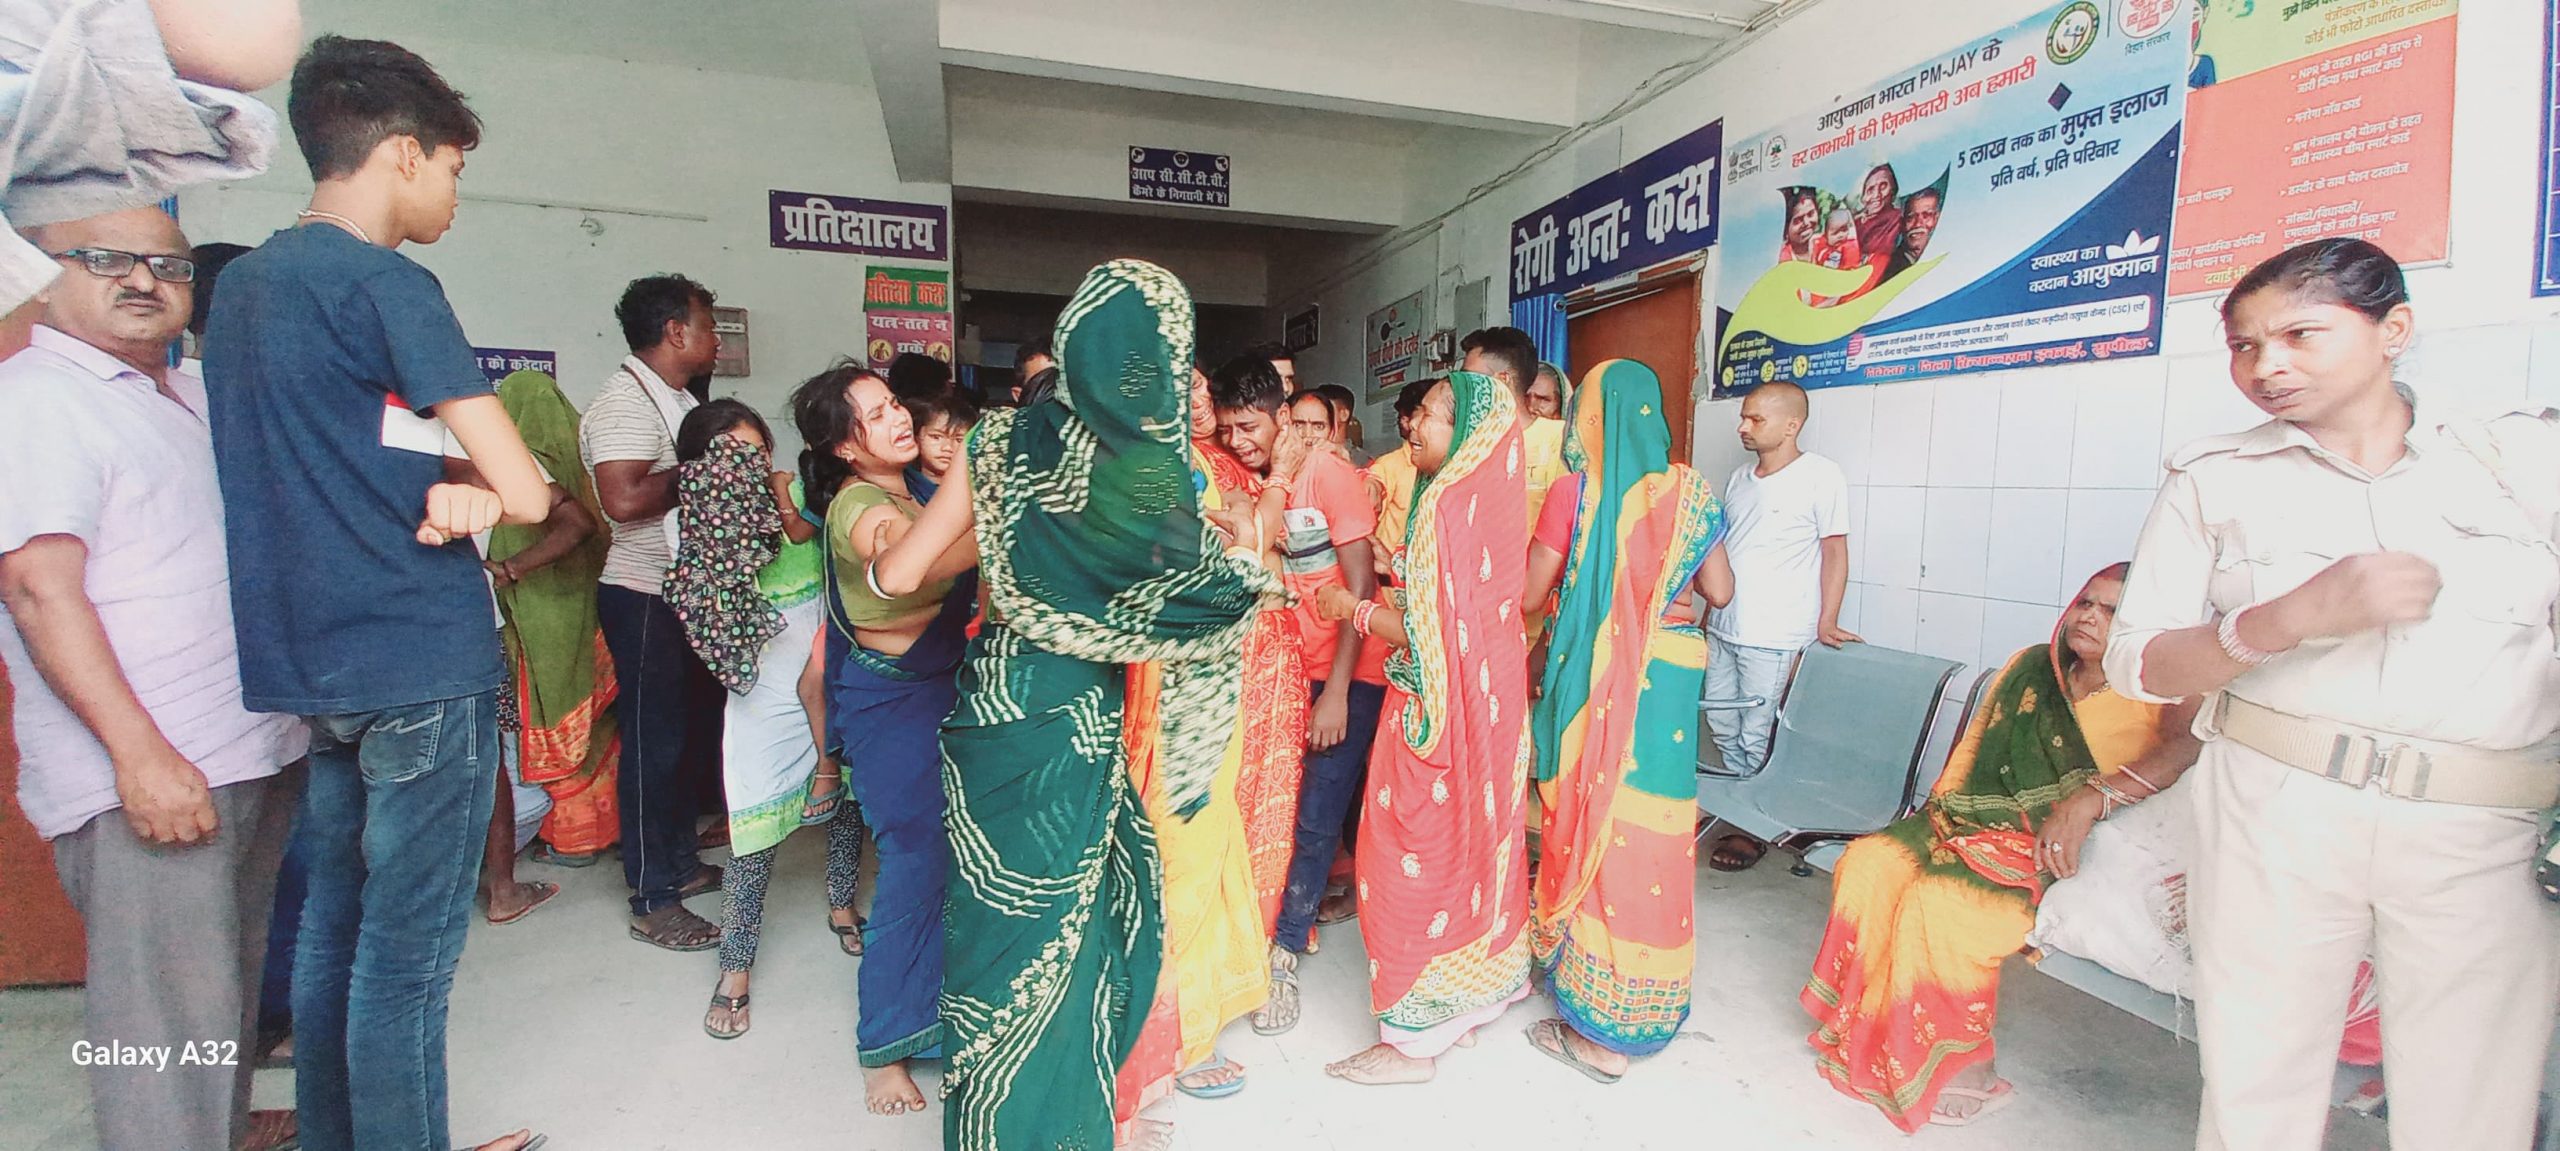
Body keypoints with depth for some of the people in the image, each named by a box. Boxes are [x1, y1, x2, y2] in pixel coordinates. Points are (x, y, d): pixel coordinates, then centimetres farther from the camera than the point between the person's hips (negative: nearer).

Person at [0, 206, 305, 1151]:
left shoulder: (192, 395, 16)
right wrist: (142, 754, -22)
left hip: (255, 750, 8)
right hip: (148, 776, -8)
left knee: (233, 973, 20)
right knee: (170, 1015, -3)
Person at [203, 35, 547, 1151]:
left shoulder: (239, 282, 14)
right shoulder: (387, 285, -12)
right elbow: (525, 494, -19)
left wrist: (429, 496, 2)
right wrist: (477, 500, 2)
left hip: (310, 667, 9)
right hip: (424, 670, -9)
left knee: (332, 926, 19)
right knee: (406, 956, 1)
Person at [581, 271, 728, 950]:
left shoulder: (677, 399, 15)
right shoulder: (626, 402, -17)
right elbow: (623, 498, -31)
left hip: (685, 589, 10)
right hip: (643, 595, -10)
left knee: (682, 728, 17)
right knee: (652, 742, -2)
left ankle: (680, 861, 32)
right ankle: (653, 902, 9)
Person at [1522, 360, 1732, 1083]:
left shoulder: (1578, 488, -7)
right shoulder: (1689, 490, 2)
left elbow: (1530, 591, -5)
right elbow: (1719, 591, 4)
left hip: (1592, 675, -3)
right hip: (1669, 672, 3)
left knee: (1590, 819, 7)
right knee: (1649, 830, 13)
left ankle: (1595, 1030, 18)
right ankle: (1641, 1013, 29)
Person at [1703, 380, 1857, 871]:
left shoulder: (1821, 476, -8)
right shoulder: (1740, 478, 13)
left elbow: (1835, 551, -7)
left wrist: (1827, 621, -12)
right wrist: (1709, 615, 18)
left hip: (1774, 636, -7)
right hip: (1723, 628, 7)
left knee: (1757, 736, 1)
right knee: (1722, 725, 13)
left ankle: (1756, 829, 18)